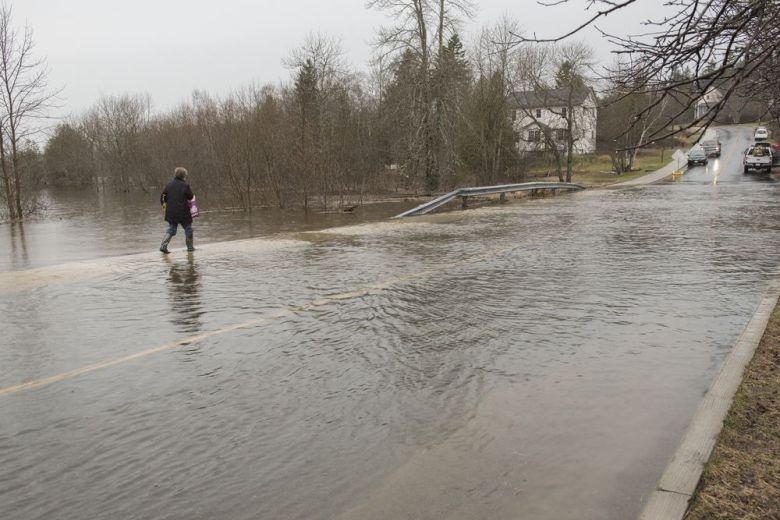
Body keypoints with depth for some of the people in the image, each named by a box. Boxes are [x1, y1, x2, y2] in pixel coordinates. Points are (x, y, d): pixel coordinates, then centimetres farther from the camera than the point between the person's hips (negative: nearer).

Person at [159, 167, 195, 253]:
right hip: (183, 212, -4)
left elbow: (163, 195, 9)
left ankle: (163, 245, -3)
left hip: (171, 212, 5)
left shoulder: (169, 184, 4)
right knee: (188, 229, 13)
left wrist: (163, 204, 26)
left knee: (171, 229, 13)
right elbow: (190, 197, -3)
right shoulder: (185, 185, -11)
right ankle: (190, 247, 20)